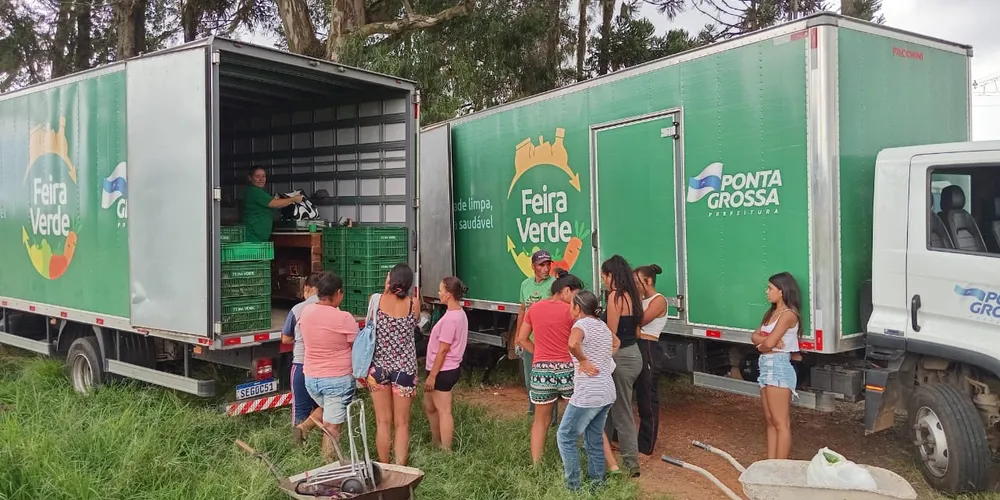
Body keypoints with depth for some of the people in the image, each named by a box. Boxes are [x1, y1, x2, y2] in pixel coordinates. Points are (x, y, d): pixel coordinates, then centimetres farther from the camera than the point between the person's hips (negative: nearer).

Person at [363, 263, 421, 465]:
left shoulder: (376, 300, -9)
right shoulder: (413, 303, -8)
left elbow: (369, 329, 7)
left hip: (379, 366, 1)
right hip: (404, 367, 0)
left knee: (383, 422, 12)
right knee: (401, 423, 10)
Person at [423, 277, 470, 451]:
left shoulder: (450, 318, -22)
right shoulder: (460, 313, 8)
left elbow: (443, 350, -21)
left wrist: (432, 375, -16)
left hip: (443, 371, -10)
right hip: (448, 369, 10)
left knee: (443, 411, -1)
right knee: (429, 405, 22)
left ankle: (446, 451, 7)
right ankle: (435, 443, 35)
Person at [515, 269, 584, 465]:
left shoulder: (534, 308, 7)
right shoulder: (571, 311, -5)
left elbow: (521, 339, 11)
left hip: (541, 370, 3)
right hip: (567, 369, -3)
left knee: (541, 420, 16)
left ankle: (536, 465, 17)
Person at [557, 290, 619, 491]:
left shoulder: (582, 324, -11)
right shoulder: (603, 325, 13)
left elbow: (573, 344, -34)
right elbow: (616, 343, 35)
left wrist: (583, 361, -18)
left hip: (587, 395, -8)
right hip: (607, 392, 8)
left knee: (565, 437, 6)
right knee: (595, 438, 19)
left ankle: (573, 485, 8)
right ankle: (597, 481, 25)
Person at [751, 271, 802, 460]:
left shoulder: (788, 314, -13)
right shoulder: (771, 312, 16)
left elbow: (768, 343, -20)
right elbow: (755, 336, 7)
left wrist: (761, 344, 2)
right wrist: (768, 340, -13)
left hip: (778, 367, -10)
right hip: (767, 367, 10)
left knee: (781, 423, -5)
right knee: (770, 421, 12)